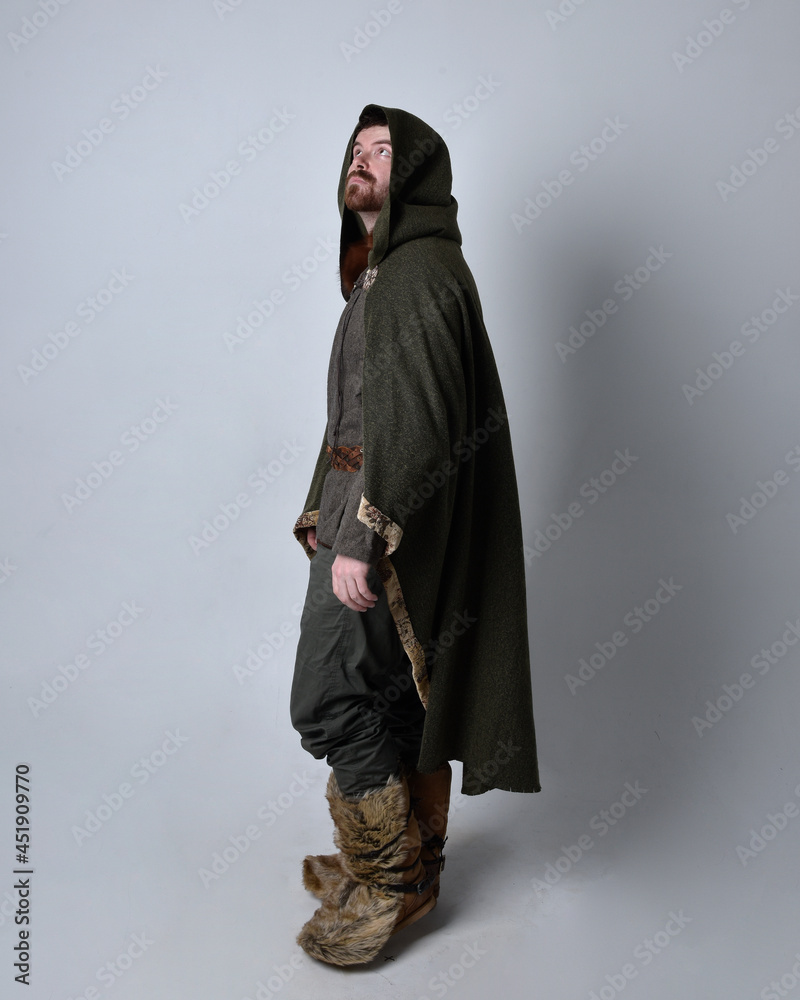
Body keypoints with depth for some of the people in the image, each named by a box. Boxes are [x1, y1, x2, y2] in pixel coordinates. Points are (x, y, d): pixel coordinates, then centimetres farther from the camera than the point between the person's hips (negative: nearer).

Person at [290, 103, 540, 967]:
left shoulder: (420, 271, -13)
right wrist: (328, 513, 20)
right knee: (399, 694, 15)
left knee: (330, 701, -4)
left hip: (386, 525, -10)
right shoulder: (386, 271, 18)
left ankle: (390, 881, 13)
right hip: (366, 516, 10)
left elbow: (419, 420, -23)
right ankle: (411, 862, 30)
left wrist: (364, 535, -25)